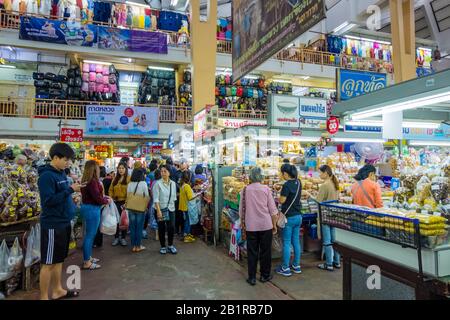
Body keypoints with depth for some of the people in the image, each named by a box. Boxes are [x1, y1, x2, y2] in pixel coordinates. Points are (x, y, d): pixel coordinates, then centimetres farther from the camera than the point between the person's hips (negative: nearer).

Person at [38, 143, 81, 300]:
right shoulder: (46, 176, -17)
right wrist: (70, 190, -23)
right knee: (48, 263, 4)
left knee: (59, 259, 19)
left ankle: (57, 290, 33)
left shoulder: (61, 173, 10)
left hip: (64, 223, 9)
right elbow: (49, 201, -23)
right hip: (53, 225, -9)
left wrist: (73, 189, 4)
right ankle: (44, 297, 18)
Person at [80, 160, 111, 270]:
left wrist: (105, 197, 9)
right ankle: (87, 263, 9)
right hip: (92, 209, -10)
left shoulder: (86, 180, 9)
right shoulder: (92, 181, -21)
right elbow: (97, 198, -20)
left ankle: (88, 258, 33)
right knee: (90, 235, -1)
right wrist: (107, 201, -3)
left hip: (88, 208, 10)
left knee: (90, 234, 20)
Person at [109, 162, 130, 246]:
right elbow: (111, 189, 14)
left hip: (124, 202, -4)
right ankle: (116, 237, 21)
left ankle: (123, 238, 19)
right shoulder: (115, 179, 11)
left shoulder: (129, 178, -7)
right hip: (116, 202, 4)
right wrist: (111, 198, 1)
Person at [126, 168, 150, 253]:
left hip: (131, 208, 3)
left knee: (132, 227, 11)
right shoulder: (143, 183, -11)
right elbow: (147, 197, -6)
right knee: (139, 227, 7)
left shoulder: (130, 184, -1)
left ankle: (133, 246, 19)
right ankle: (138, 246, 15)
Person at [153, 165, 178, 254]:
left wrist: (172, 205, 8)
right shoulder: (158, 183, -9)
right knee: (161, 228, 6)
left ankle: (171, 245, 20)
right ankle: (163, 247, 23)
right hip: (160, 209, -3)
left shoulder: (173, 183, 4)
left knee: (171, 227, -1)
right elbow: (156, 199, -13)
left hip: (171, 209, 3)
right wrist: (158, 211, -19)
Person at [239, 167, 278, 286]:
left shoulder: (245, 190, -4)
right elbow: (272, 210, -4)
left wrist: (243, 223, 16)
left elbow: (241, 209, 3)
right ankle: (265, 276, 25)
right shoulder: (266, 189, -7)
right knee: (265, 251, 13)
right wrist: (274, 225, 7)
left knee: (252, 252, 10)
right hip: (266, 225, -1)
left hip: (250, 226, 1)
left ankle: (252, 278, 17)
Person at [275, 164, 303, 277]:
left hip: (289, 217, -7)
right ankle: (296, 266, 24)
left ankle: (285, 268, 11)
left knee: (286, 243, 2)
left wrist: (278, 197, 4)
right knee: (296, 241, 15)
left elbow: (282, 200, -16)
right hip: (298, 216, 7)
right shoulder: (298, 183, 5)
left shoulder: (287, 185, -19)